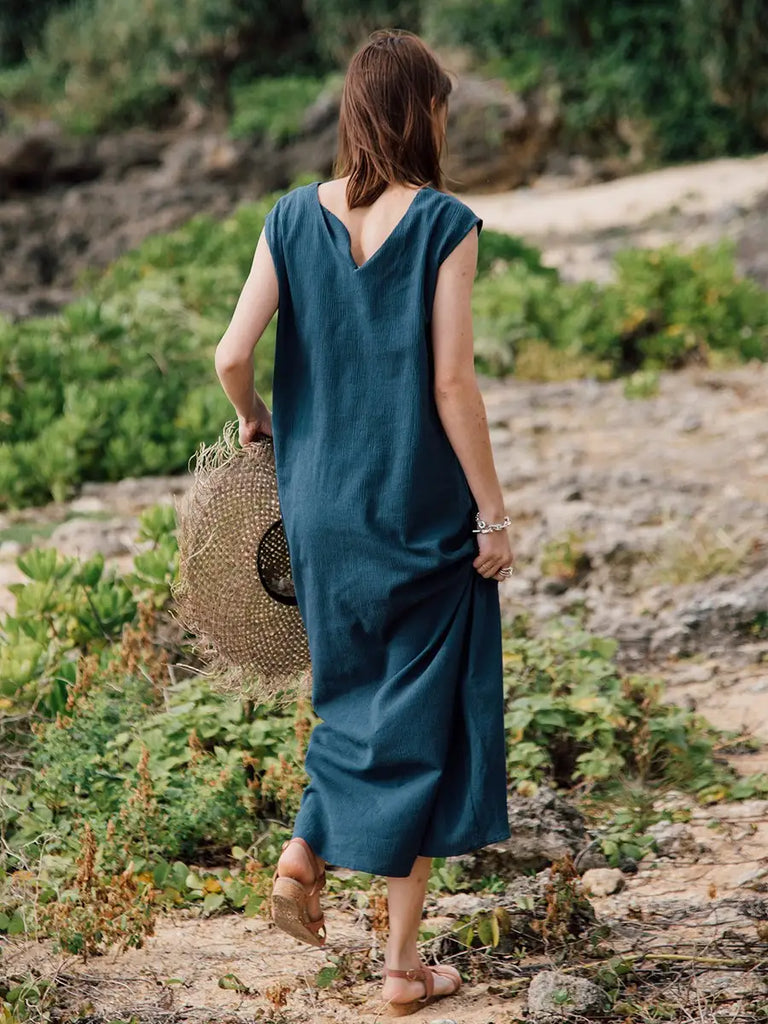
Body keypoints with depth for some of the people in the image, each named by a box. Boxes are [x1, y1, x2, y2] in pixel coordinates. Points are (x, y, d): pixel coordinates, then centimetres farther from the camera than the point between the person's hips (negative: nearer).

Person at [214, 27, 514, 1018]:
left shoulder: (294, 217, -1)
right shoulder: (443, 224, -13)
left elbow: (232, 357, -6)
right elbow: (452, 383, -15)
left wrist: (254, 419, 16)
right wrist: (493, 511, -7)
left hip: (320, 501, 4)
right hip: (422, 507, -4)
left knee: (352, 690, 27)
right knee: (419, 718, 6)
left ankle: (303, 852, 9)